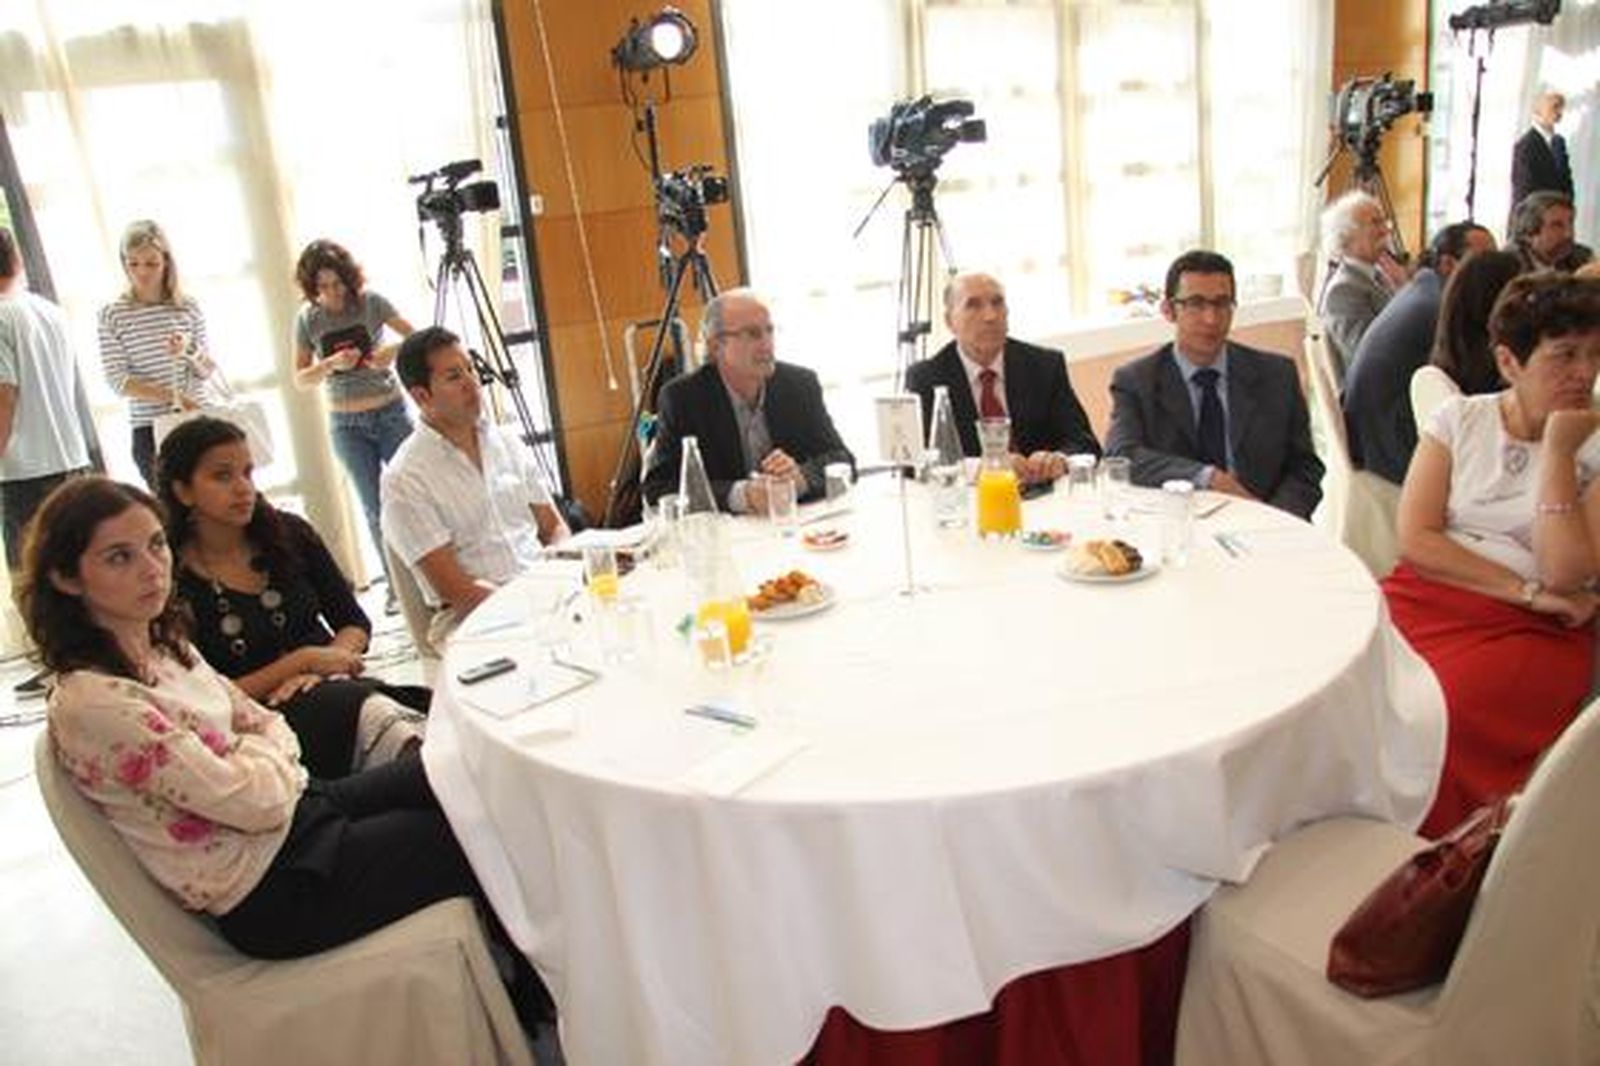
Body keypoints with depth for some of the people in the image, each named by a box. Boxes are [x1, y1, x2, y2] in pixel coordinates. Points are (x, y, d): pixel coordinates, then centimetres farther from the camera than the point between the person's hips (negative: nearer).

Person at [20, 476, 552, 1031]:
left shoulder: (162, 646, 3)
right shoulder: (92, 703, -25)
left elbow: (270, 725, 9)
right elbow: (258, 803, -24)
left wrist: (262, 757, -12)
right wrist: (261, 747, -4)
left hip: (297, 810, 8)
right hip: (271, 890, -8)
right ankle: (533, 1000, 24)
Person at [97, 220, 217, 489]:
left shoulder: (188, 306, 5)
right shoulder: (112, 315, -1)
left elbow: (207, 370, 6)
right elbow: (118, 380, -6)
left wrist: (188, 353, -16)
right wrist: (172, 396, -18)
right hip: (149, 428, -2)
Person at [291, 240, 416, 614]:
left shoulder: (371, 302, -6)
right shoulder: (307, 318, -1)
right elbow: (301, 379, 1)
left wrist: (394, 350, -23)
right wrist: (332, 363, -18)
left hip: (391, 412, -1)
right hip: (347, 425, 1)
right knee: (374, 507, 6)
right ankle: (396, 584, 14)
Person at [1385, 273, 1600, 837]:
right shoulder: (1460, 419, 10)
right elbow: (1415, 540, 0)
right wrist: (1527, 590, -7)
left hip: (1530, 632, -2)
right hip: (1426, 599, 2)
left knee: (1437, 714, -33)